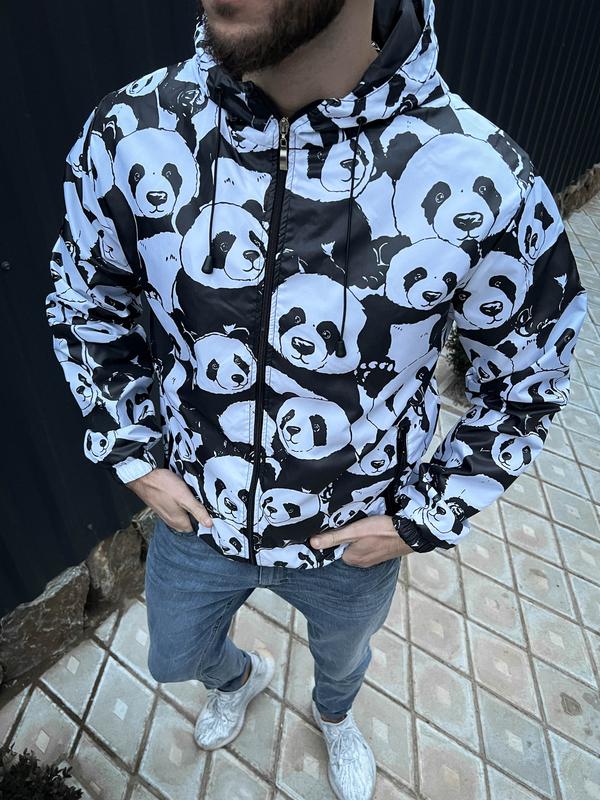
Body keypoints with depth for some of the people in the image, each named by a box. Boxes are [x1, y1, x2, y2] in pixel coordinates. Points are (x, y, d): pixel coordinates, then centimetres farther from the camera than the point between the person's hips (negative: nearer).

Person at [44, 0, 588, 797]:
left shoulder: (480, 181, -27)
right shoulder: (128, 133, -20)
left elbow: (528, 382, -9)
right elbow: (83, 307, 0)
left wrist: (425, 516, -11)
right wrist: (132, 456, -5)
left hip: (354, 542, -1)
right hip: (197, 515, 2)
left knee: (342, 654, 33)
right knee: (177, 659, 32)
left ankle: (335, 715, 74)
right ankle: (240, 675, 72)